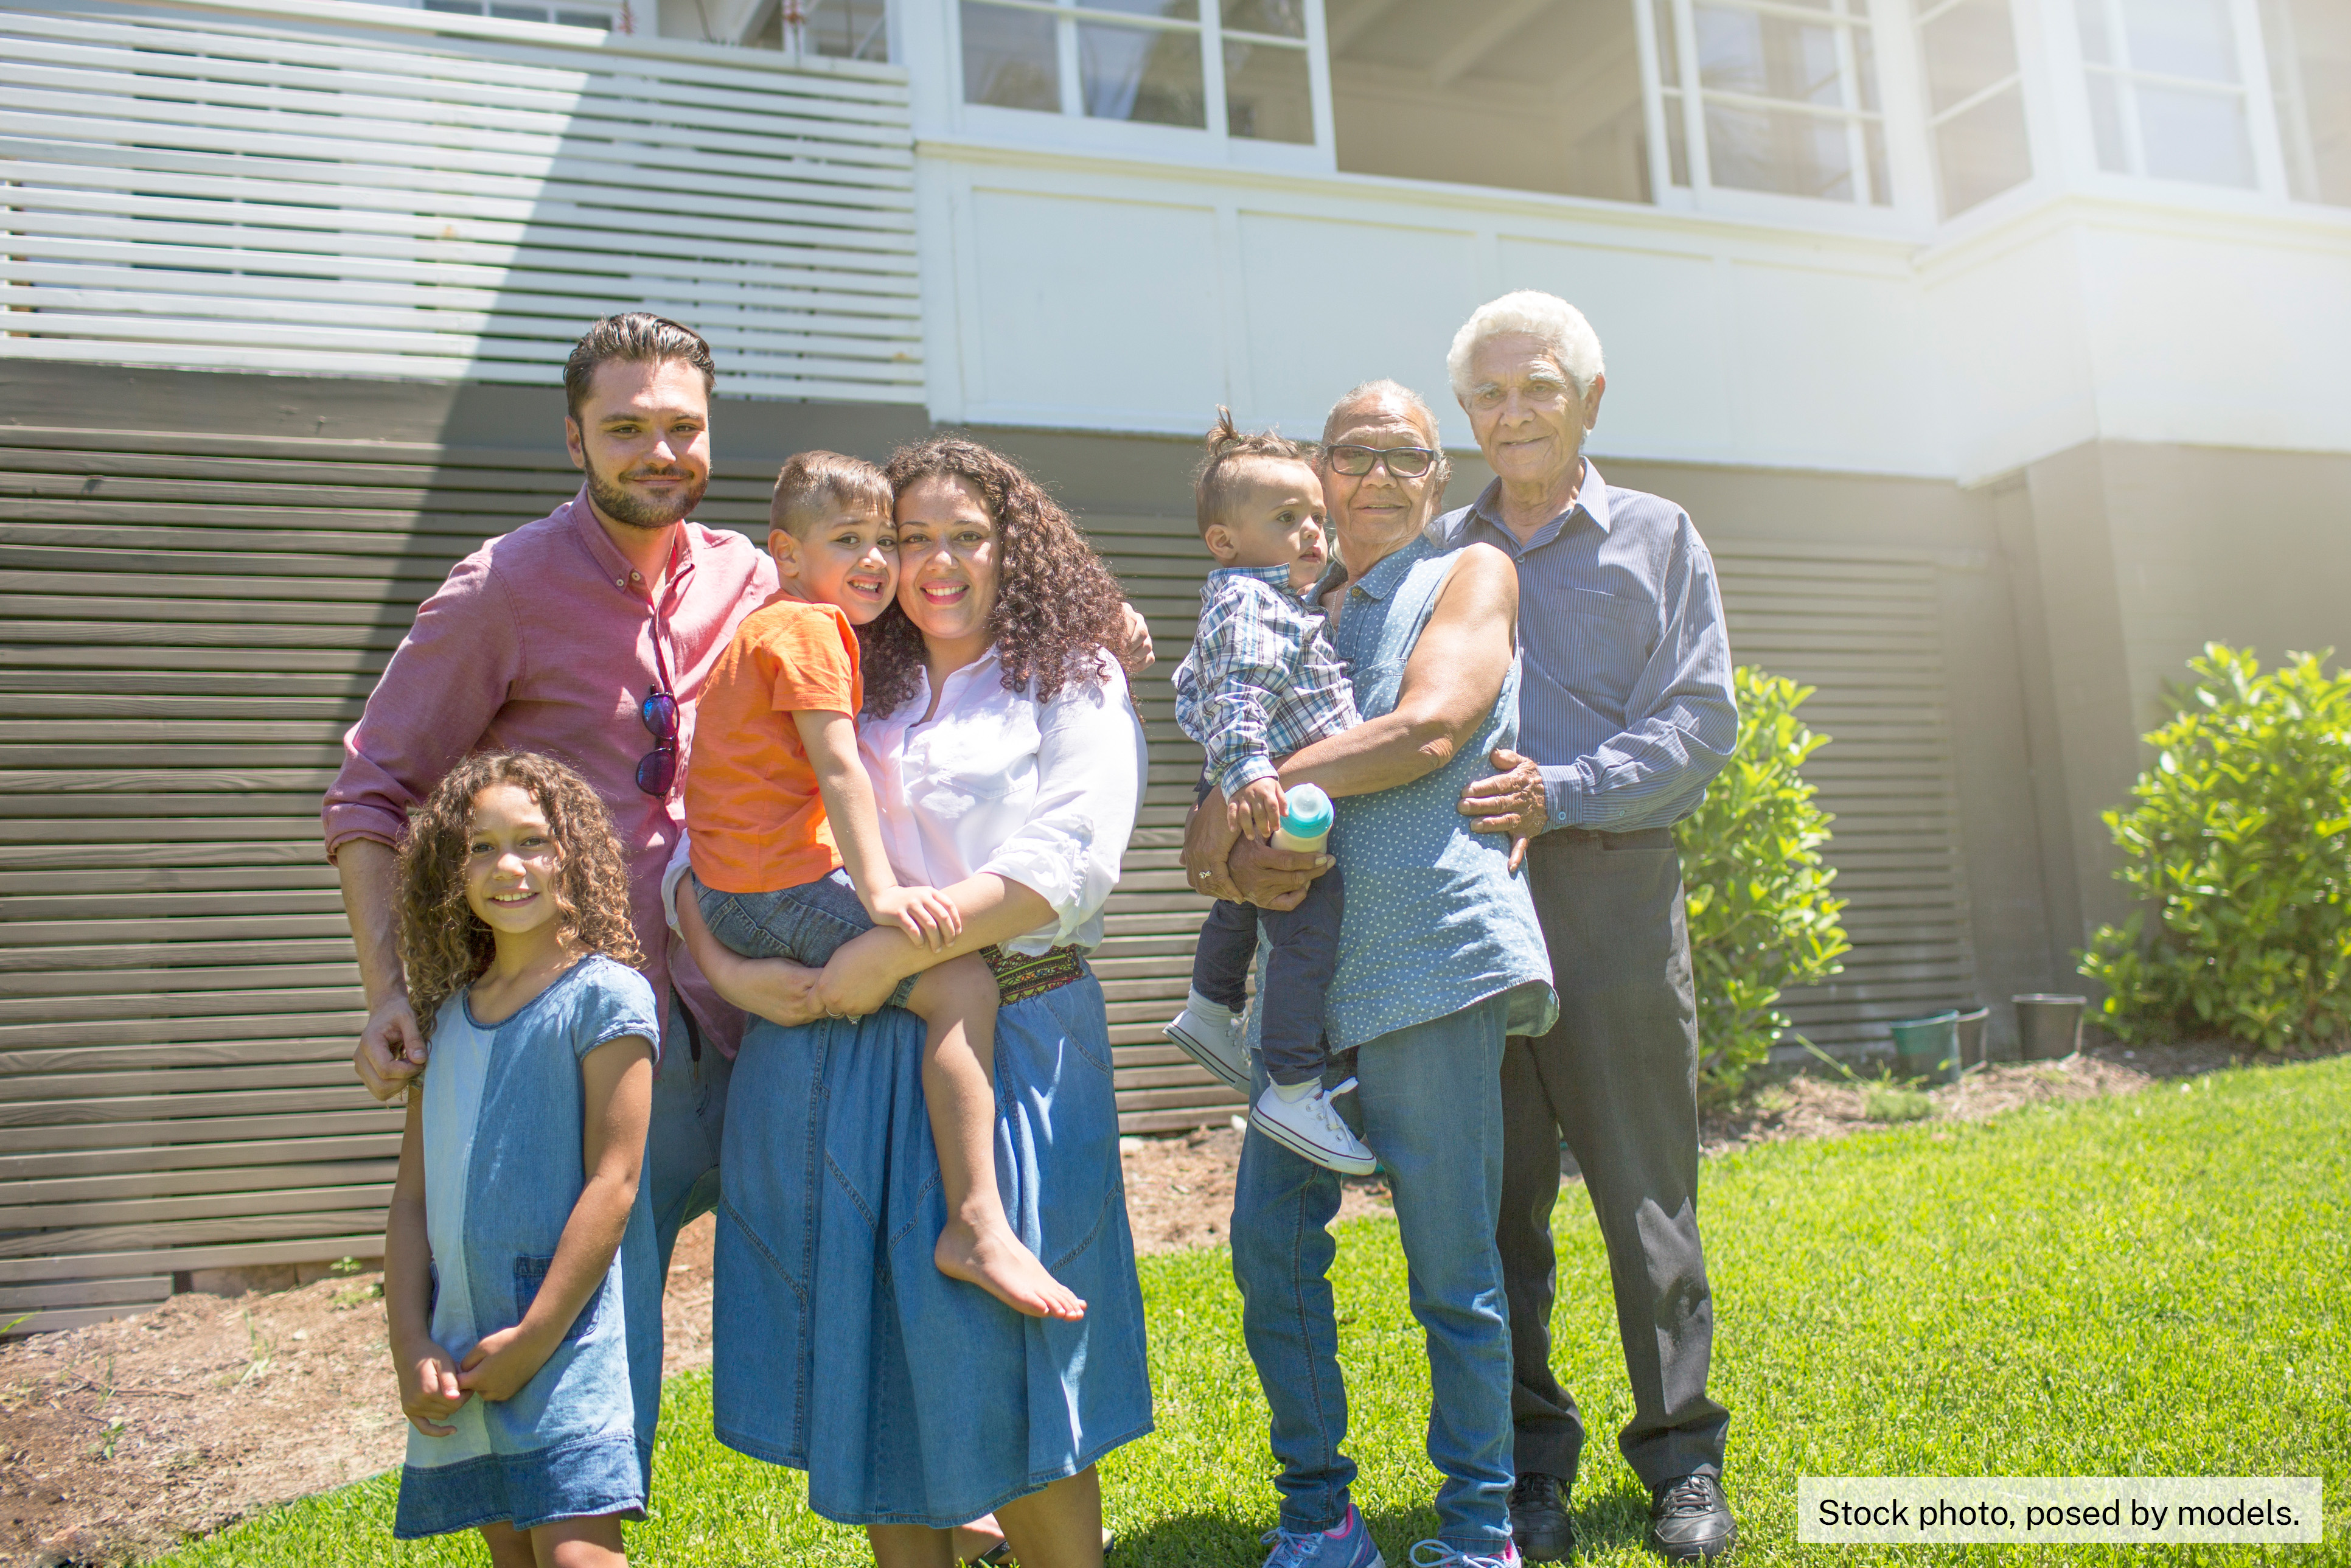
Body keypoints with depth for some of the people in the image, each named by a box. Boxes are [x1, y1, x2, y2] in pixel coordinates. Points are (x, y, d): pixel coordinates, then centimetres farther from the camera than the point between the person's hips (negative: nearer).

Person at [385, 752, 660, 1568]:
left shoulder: (604, 995, -8)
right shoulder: (448, 1016, 12)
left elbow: (613, 1181, -12)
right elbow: (412, 1196, 11)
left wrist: (534, 1336, -13)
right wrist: (410, 1348, 1)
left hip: (575, 1334, -6)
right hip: (464, 1347, 6)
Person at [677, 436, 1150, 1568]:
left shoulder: (1073, 688, 5)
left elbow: (1067, 864, -11)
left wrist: (893, 952, -17)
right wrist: (728, 966, -9)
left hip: (1008, 1044, -4)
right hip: (826, 1046, 4)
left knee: (998, 1354, -2)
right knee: (868, 1346, 9)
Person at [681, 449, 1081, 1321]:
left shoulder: (772, 627, 23)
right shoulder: (810, 626, -9)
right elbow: (838, 769, -19)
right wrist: (880, 890, -25)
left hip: (734, 895, 11)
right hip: (780, 888, -11)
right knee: (960, 982, -20)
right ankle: (975, 1224, -26)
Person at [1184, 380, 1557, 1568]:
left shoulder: (1474, 576, 6)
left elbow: (1430, 728, -11)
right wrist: (1244, 859, -11)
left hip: (1431, 948, -6)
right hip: (1312, 965, 6)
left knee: (1453, 1270, 0)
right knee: (1270, 1245, 5)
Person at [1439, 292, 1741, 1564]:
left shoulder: (1658, 539, 10)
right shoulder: (1436, 554, 16)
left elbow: (1701, 720, 0)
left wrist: (1561, 792, -13)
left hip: (1610, 883, -2)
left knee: (1645, 1188, 1)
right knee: (1498, 1191, 4)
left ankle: (1682, 1458, 14)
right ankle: (1530, 1460, 15)